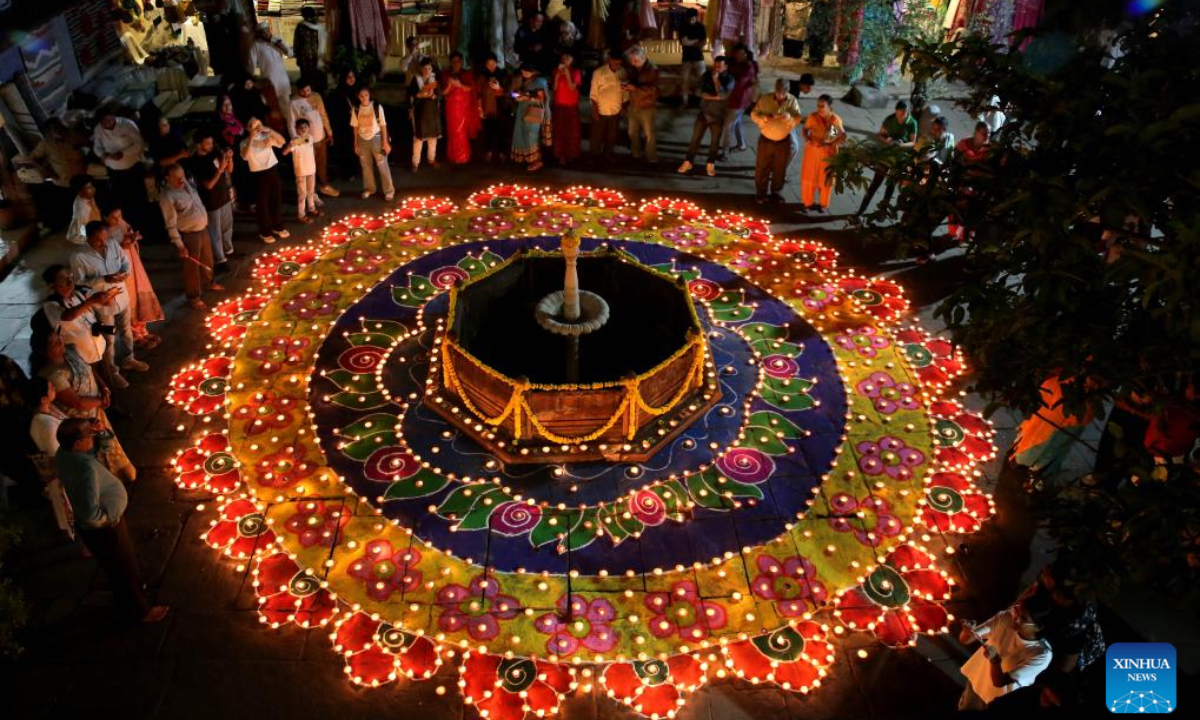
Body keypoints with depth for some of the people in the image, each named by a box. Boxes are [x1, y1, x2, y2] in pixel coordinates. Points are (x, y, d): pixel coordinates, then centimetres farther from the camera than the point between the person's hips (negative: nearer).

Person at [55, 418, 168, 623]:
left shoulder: (64, 453, -11)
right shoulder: (86, 468, -38)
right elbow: (91, 513, -40)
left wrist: (98, 434, -13)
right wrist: (106, 520, -18)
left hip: (95, 527, 9)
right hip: (104, 529, -9)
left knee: (116, 567, 32)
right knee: (126, 568, 16)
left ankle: (124, 599, 55)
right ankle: (141, 610, 37)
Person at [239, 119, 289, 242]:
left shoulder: (266, 136, 0)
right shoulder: (245, 142, -10)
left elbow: (282, 141, -12)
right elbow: (245, 156, -29)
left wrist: (269, 130, -23)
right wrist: (251, 138, -31)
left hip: (273, 171, 4)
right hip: (259, 175, -4)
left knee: (277, 200, 16)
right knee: (262, 204, 6)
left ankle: (278, 227, 36)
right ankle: (265, 232, 21)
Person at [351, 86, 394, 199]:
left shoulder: (377, 107, -11)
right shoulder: (356, 109, -3)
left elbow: (383, 125, -7)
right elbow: (355, 127, 4)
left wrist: (385, 142, -8)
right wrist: (355, 144, 7)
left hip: (376, 138, -3)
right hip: (363, 140, 3)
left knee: (382, 165, 1)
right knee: (366, 166, 14)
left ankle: (389, 190, 12)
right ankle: (369, 189, 30)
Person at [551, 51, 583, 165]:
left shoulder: (576, 72, -3)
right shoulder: (556, 71, 3)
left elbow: (572, 88, -14)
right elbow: (554, 88, -5)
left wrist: (567, 74, -20)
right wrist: (558, 75, -16)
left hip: (572, 106, -1)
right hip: (558, 105, 1)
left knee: (572, 131, 4)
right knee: (559, 131, 2)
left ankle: (571, 154, 17)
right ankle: (560, 155, 9)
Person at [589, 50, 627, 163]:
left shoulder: (623, 72, -5)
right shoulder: (599, 73, -14)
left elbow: (624, 90, 5)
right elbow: (593, 94, -10)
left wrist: (624, 106, 4)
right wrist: (594, 110, -12)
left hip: (616, 111, 3)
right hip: (601, 111, -3)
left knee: (612, 137, 15)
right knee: (597, 136, 9)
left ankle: (608, 157, 32)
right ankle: (594, 157, 26)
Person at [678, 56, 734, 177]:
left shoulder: (729, 79, -7)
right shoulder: (707, 75, -1)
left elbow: (723, 95, -22)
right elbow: (701, 93, -7)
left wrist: (716, 79, -24)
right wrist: (715, 97, -16)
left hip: (718, 116, -1)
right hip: (703, 113, 1)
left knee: (715, 141, 5)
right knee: (695, 138, 1)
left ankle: (710, 164, 21)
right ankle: (687, 162, 11)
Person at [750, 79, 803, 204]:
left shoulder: (793, 101, -5)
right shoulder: (765, 98, -9)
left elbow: (798, 119, -6)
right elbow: (753, 114, -6)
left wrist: (789, 117, -28)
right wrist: (764, 118, -26)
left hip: (784, 142, 1)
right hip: (766, 140, -1)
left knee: (780, 169, 12)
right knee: (762, 168, 7)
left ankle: (775, 192, 29)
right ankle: (761, 192, 24)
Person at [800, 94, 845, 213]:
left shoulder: (835, 119, -17)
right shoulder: (813, 117, -11)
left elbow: (843, 137, -12)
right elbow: (805, 129, 4)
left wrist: (829, 144, -22)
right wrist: (807, 138, -16)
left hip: (828, 152, -2)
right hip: (812, 150, 2)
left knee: (825, 179, 12)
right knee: (809, 177, 11)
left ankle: (823, 204, 30)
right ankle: (808, 201, 30)